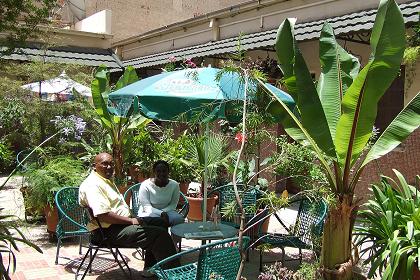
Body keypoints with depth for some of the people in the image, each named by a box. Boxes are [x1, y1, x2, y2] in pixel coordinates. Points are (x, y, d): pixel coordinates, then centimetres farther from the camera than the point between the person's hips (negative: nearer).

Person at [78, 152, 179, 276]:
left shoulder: (106, 180, 16)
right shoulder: (92, 185, -17)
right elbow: (103, 215, -28)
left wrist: (132, 218, 10)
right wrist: (131, 221, -19)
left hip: (121, 224, 11)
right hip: (109, 232, -11)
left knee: (158, 223, 16)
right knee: (160, 234, -18)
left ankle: (150, 268, 16)